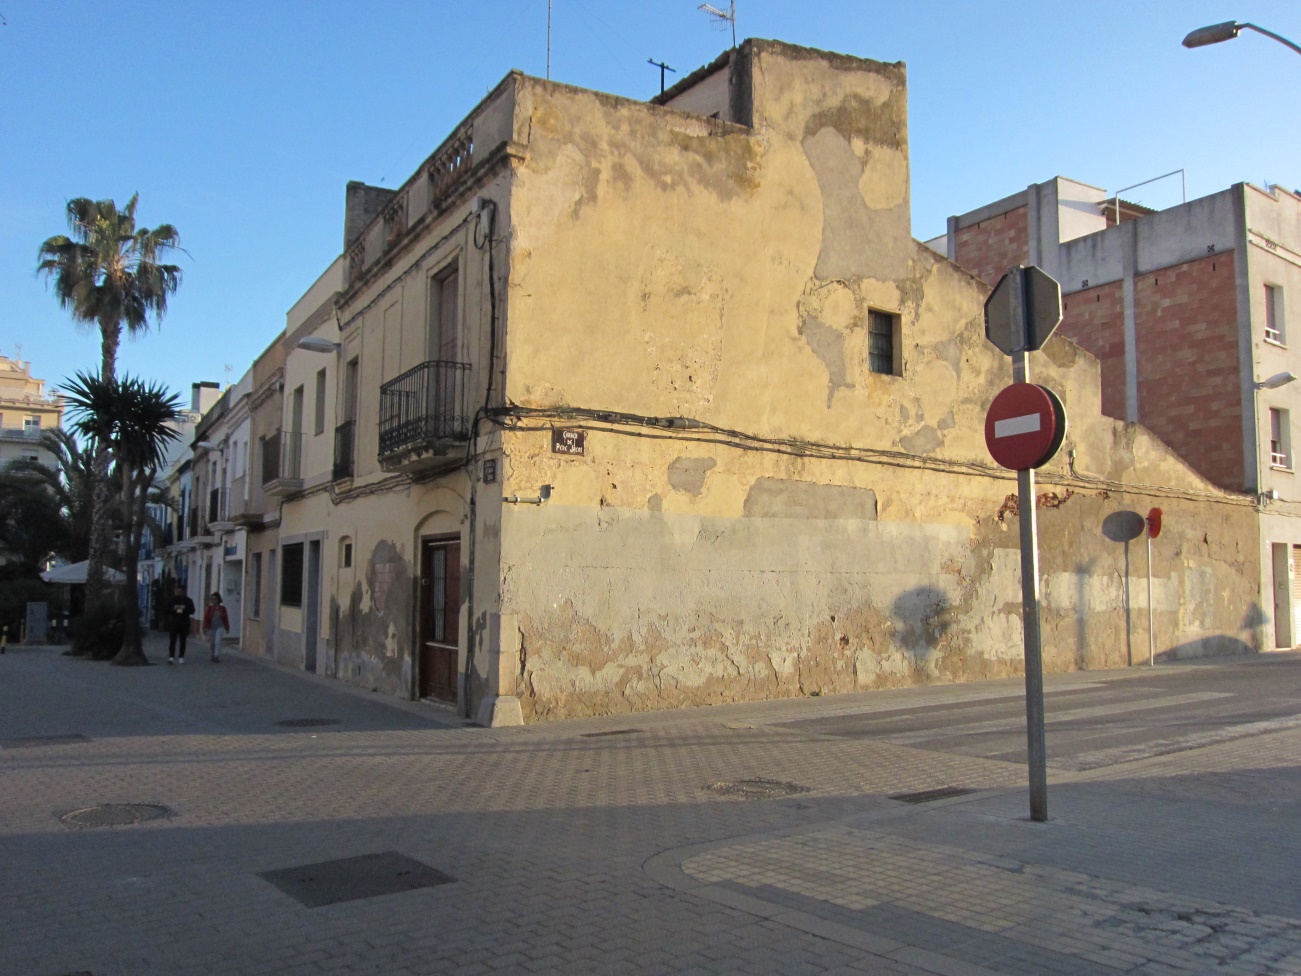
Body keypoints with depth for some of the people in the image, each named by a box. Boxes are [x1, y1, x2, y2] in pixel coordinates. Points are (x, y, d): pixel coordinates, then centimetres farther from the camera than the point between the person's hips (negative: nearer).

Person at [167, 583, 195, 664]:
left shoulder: (188, 600, 5)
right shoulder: (173, 599, 5)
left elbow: (192, 611, 2)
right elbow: (167, 609, 5)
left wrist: (185, 608, -16)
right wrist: (174, 608, -15)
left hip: (184, 623, 1)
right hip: (174, 623, -1)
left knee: (182, 641, 5)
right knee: (172, 640, -8)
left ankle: (181, 657, 11)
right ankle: (171, 657, -12)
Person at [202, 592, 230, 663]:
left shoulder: (222, 608, 1)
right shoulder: (209, 608, -2)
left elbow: (225, 619, 5)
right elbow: (206, 618, -7)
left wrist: (227, 628, 8)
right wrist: (205, 627, -15)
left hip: (220, 627, -1)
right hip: (211, 628, 1)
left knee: (217, 642, -15)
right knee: (211, 643, 13)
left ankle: (216, 657, -13)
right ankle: (214, 654, 37)